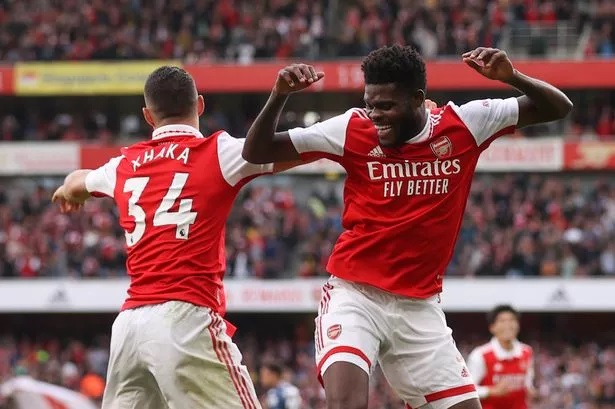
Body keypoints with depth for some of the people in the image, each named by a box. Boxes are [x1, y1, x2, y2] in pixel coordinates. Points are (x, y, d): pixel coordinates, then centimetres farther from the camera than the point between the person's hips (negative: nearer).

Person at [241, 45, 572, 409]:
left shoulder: (463, 125, -3)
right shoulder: (353, 129, -8)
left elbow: (558, 108, 2)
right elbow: (256, 153, -5)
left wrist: (511, 76, -17)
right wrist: (279, 96, -22)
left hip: (420, 307, 3)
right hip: (355, 296, -3)